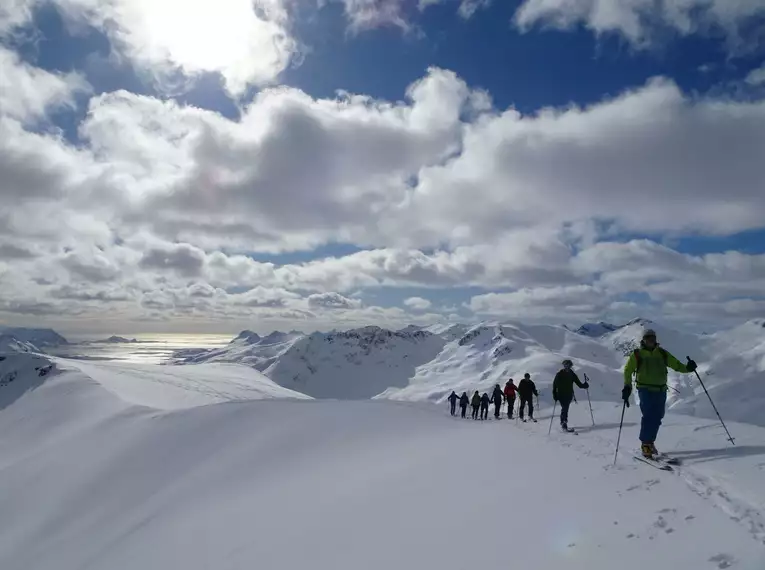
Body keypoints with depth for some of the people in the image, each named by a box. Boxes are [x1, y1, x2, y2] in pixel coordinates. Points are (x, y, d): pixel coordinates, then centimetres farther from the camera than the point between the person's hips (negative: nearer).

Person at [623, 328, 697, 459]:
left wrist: (687, 368, -12)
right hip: (645, 389, -4)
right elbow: (628, 370, -1)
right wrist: (627, 387, -12)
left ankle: (650, 442, 26)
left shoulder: (662, 353, 12)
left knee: (657, 418, 8)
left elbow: (675, 364, 9)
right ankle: (645, 445, -2)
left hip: (661, 390, 4)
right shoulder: (637, 354, 1)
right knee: (648, 416, -12)